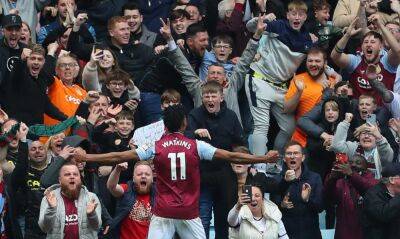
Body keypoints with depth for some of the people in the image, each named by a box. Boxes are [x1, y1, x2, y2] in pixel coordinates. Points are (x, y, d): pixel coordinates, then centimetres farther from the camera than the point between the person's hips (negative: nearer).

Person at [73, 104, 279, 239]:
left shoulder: (155, 147, -2)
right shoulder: (196, 146, -2)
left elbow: (119, 157, -3)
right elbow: (231, 156, -1)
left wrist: (86, 158, 4)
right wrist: (264, 159, 6)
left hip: (164, 212, 0)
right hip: (189, 212, 1)